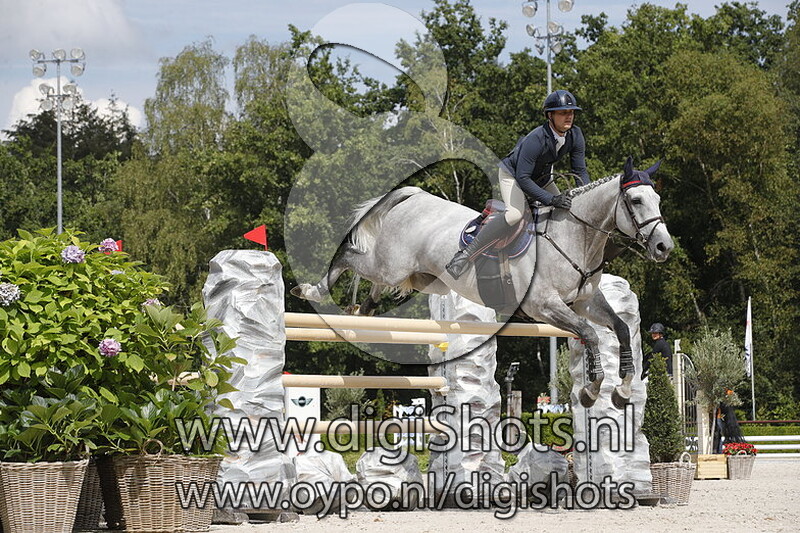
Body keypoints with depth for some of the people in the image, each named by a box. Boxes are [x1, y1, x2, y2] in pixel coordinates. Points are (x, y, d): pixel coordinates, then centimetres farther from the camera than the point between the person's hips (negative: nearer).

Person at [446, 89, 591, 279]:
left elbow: (580, 171, -8)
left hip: (542, 178, 8)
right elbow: (522, 178, -36)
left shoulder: (575, 135, -17)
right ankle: (466, 254, -31)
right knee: (515, 214, -32)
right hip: (512, 175, -8)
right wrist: (550, 199, -43)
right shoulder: (535, 140, -35)